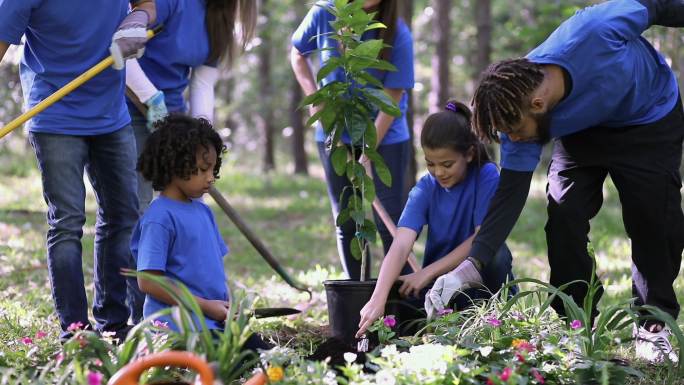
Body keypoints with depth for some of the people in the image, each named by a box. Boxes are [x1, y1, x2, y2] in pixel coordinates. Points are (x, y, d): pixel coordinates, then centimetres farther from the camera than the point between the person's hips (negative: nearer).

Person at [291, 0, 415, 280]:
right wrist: (314, 97, -4)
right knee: (346, 223, 7)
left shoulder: (397, 34, -17)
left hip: (385, 134, -3)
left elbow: (392, 99, -18)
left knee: (390, 221, -8)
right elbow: (298, 53, 10)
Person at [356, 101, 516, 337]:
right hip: (441, 285, 2)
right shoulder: (425, 190, -7)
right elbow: (401, 245, -20)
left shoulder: (487, 177, -11)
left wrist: (428, 272, -22)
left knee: (496, 254, -35)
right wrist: (378, 299, -36)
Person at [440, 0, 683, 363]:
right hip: (584, 132, 2)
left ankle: (654, 327, 3)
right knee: (564, 217, -12)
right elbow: (512, 191, -24)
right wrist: (473, 263, -32)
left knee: (654, 223, -11)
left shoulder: (595, 30, -43)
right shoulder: (518, 110, -29)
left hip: (651, 118, -2)